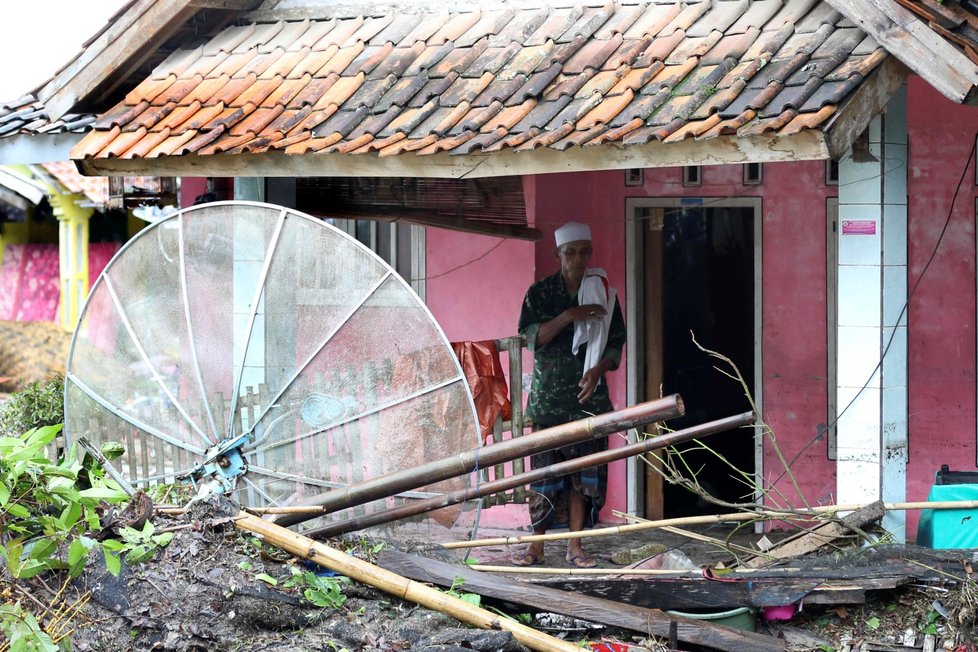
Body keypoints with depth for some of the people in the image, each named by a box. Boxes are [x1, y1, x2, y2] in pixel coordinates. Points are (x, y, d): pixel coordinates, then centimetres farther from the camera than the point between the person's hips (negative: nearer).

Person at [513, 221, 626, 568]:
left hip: (588, 396, 1)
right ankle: (537, 546, 5)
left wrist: (598, 369, -12)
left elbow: (616, 344, 7)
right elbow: (532, 337, -7)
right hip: (547, 397, -1)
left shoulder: (603, 293, 7)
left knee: (584, 472, 1)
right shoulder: (540, 292, 4)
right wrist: (568, 316, -18)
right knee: (544, 471, -2)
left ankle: (575, 546, 8)